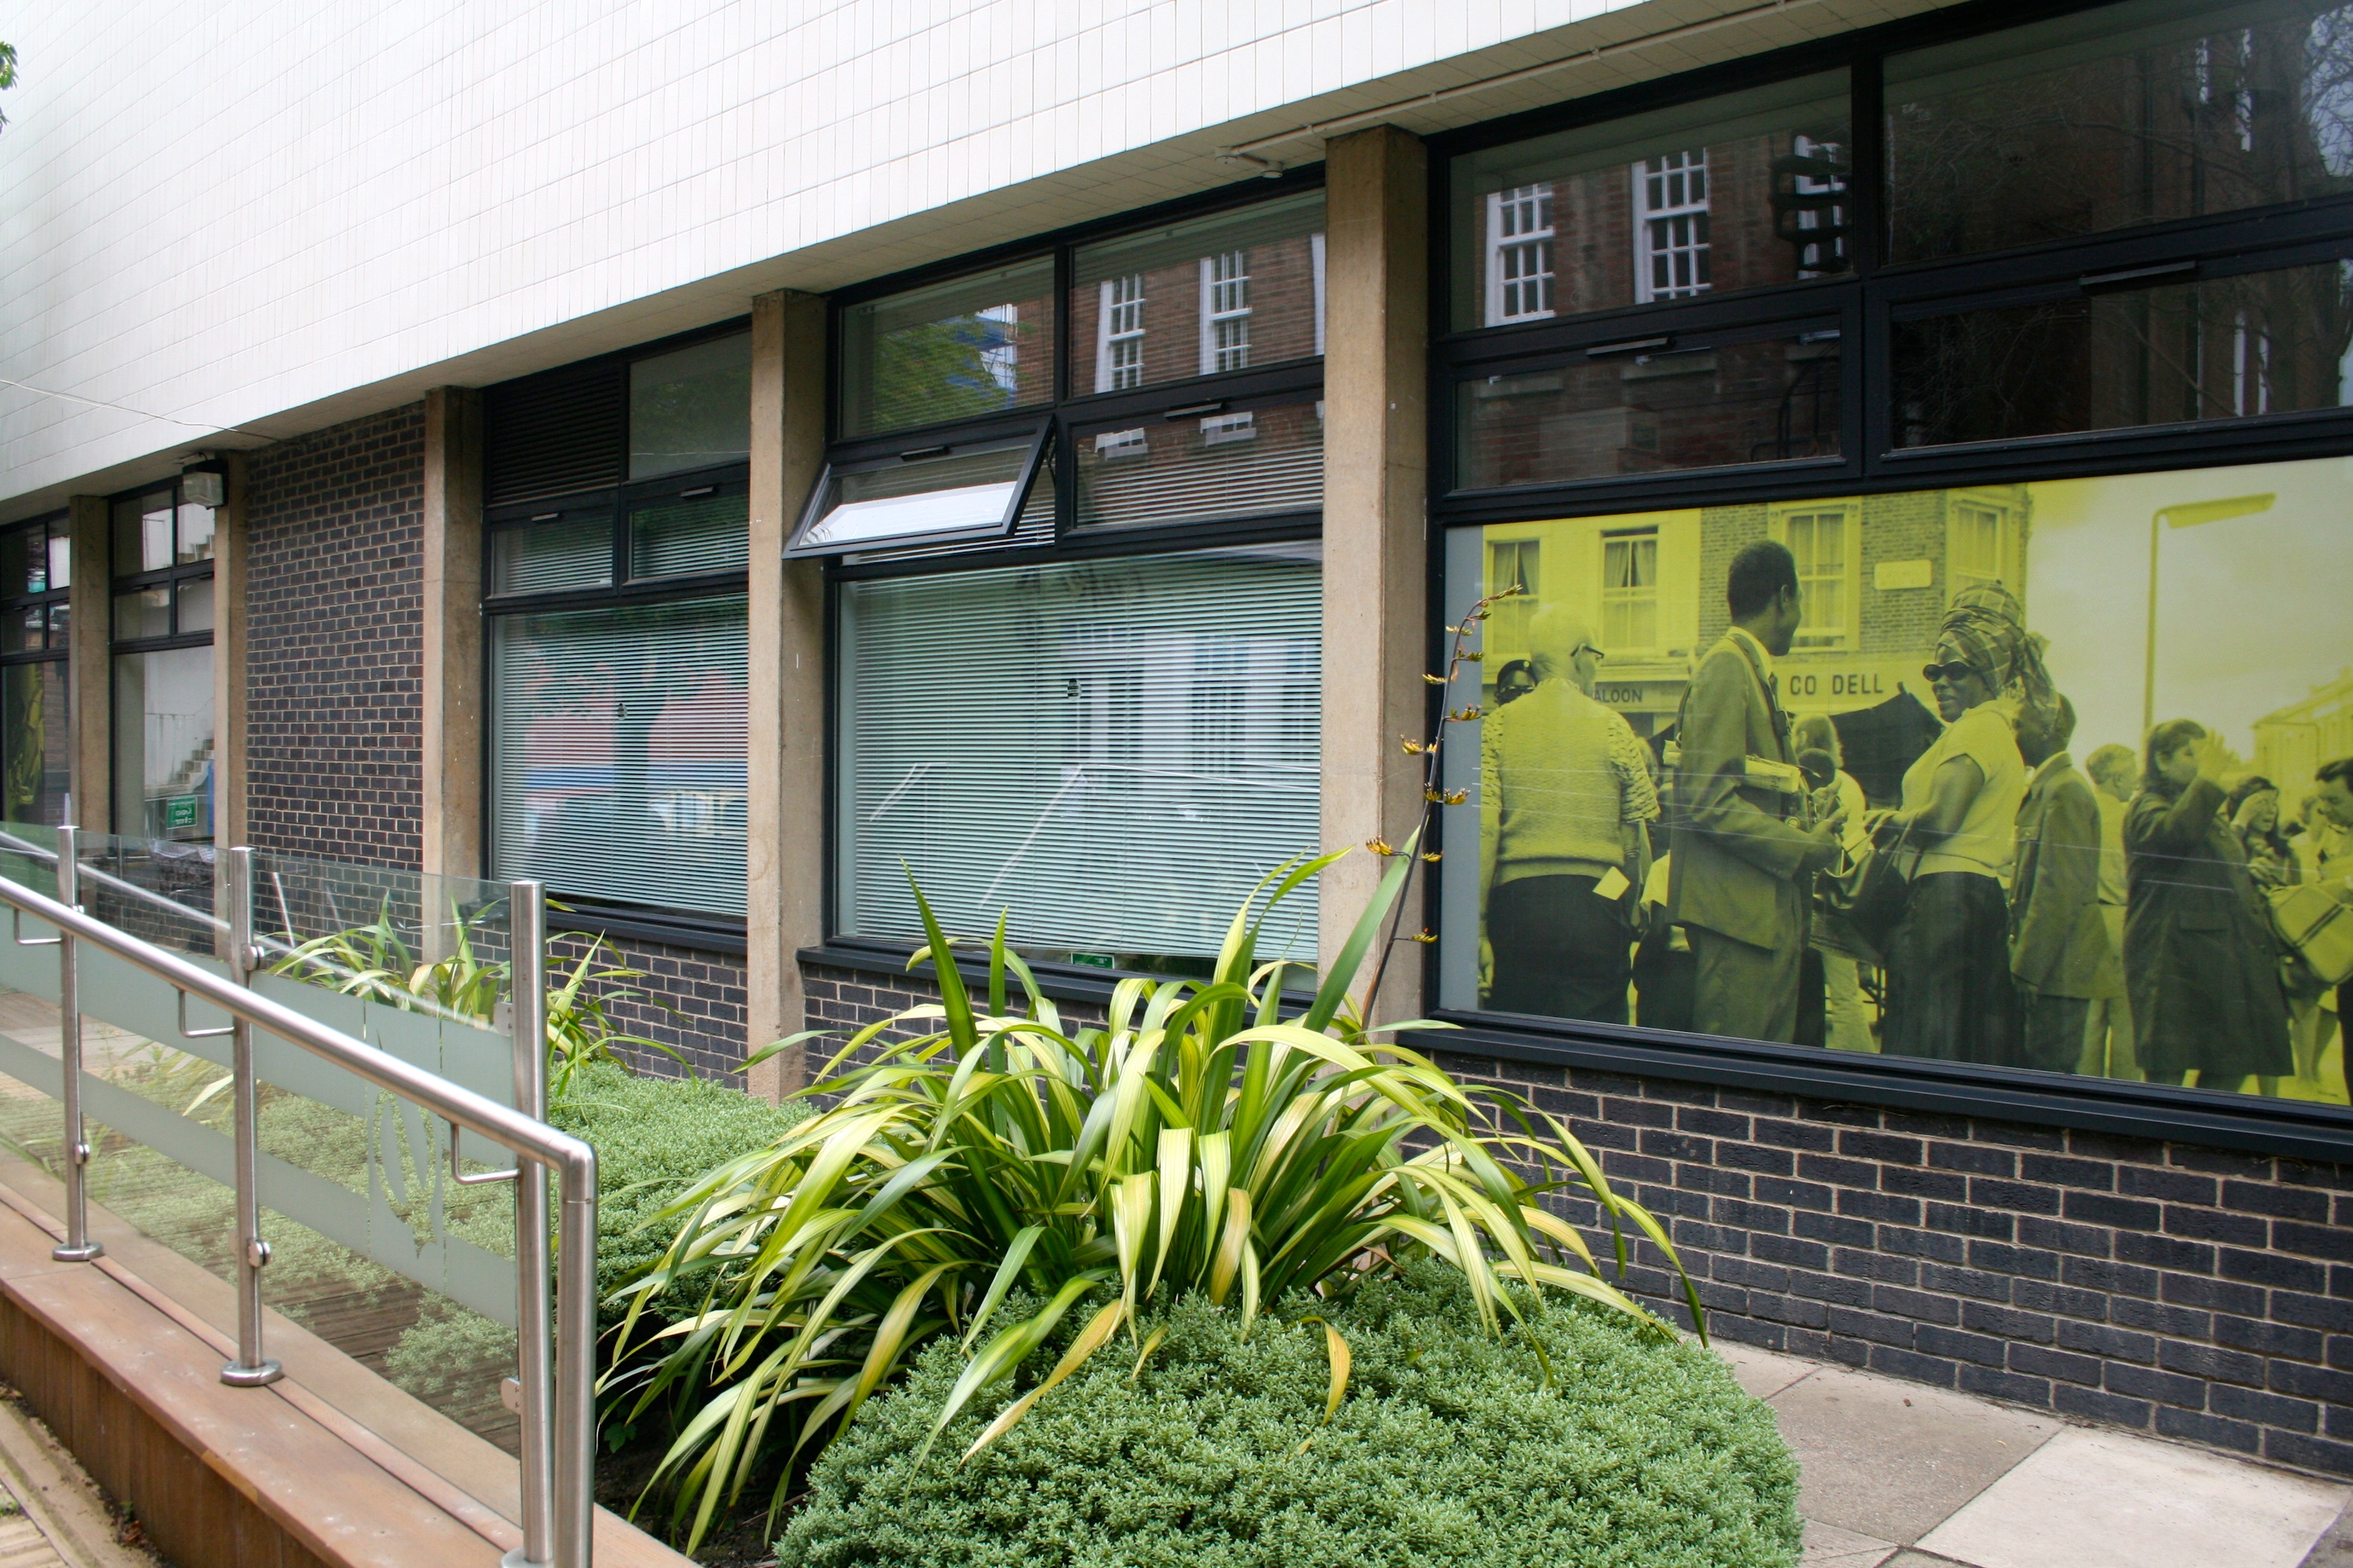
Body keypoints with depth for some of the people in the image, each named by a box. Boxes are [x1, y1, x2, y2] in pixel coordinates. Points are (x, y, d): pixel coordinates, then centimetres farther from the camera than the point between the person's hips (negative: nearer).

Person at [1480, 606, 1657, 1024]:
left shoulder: (1498, 726, 2)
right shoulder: (1612, 727, 1)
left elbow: (1484, 829, -6)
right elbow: (1638, 837, 0)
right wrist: (1632, 911, 13)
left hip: (1517, 900, 1)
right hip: (1595, 904, -1)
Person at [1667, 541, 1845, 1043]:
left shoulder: (1756, 673, 21)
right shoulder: (1726, 669, -9)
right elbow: (1709, 800, -18)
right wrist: (1801, 848, -14)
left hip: (1774, 909, 10)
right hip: (1739, 911, -10)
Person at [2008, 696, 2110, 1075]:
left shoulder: (2066, 791, -13)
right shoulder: (2043, 787, 18)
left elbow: (2062, 887, -19)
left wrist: (2028, 966, -18)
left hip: (2058, 966, -10)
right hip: (2043, 962, 10)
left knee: (2049, 1070, -6)